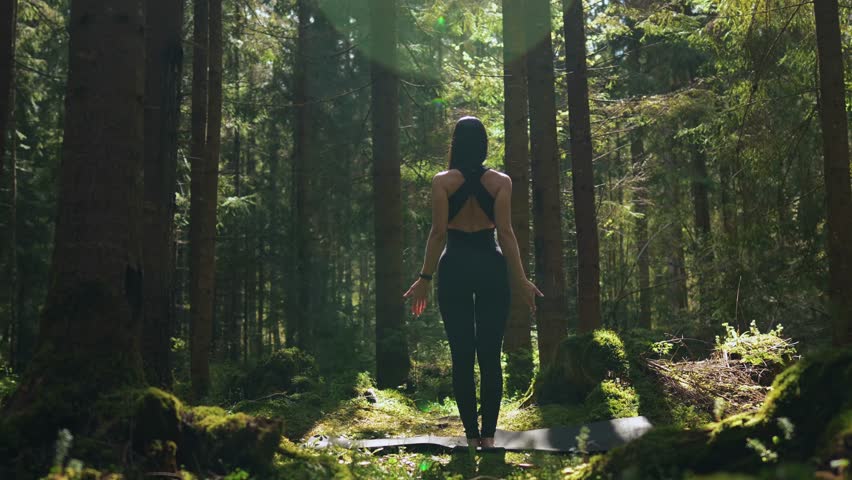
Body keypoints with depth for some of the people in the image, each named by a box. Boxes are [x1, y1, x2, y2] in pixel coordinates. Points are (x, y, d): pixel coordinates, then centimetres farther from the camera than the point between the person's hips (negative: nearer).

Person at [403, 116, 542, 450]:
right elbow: (505, 231, -5)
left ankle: (471, 434, 7)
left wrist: (425, 278, -2)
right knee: (490, 356, 5)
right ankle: (489, 434, 6)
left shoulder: (442, 181, 0)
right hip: (491, 266, 1)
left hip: (455, 267, -1)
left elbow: (438, 231, -6)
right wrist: (521, 279, -2)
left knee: (462, 356, 5)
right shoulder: (501, 182, 3)